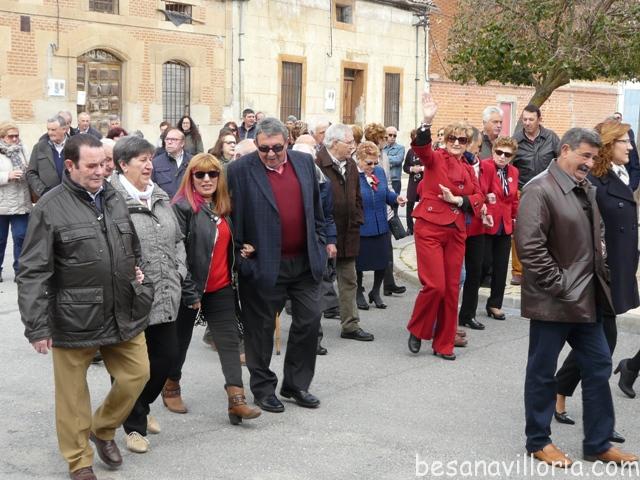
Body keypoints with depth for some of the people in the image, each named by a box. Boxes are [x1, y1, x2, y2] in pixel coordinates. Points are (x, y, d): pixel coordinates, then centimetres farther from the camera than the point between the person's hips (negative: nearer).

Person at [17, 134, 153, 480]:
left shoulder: (115, 199, 8)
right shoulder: (51, 208, -9)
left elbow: (133, 249, 26)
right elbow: (32, 273, -11)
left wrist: (137, 272, 9)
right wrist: (37, 327, -15)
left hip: (123, 316, 5)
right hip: (74, 319, -5)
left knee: (136, 374, 11)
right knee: (73, 394, 7)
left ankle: (103, 429, 36)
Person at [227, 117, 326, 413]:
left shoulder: (304, 162, 5)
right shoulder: (241, 170, -9)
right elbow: (233, 217, -8)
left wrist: (320, 245, 10)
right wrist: (242, 257, -10)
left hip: (305, 261, 5)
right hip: (264, 264, -4)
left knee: (309, 320, 10)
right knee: (261, 327, 7)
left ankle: (297, 384, 26)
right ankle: (263, 387, 23)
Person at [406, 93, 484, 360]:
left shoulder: (468, 169, 14)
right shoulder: (436, 159, -2)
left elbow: (478, 198, 9)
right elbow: (421, 149, -23)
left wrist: (458, 200, -9)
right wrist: (427, 122, -39)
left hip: (456, 232, 6)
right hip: (430, 228, -5)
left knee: (451, 289, 7)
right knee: (434, 285, -12)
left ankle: (444, 344, 18)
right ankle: (417, 330, 13)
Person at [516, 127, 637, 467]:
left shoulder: (587, 190, 11)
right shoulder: (540, 189, -16)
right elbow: (529, 246, -23)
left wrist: (600, 275, 10)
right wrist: (558, 285, -19)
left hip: (587, 298, 9)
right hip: (553, 300, -9)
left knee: (599, 367, 13)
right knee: (542, 372, 6)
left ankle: (598, 444, 25)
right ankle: (538, 441, 22)